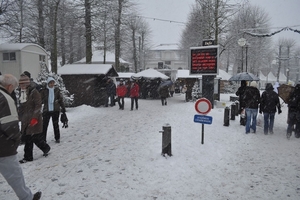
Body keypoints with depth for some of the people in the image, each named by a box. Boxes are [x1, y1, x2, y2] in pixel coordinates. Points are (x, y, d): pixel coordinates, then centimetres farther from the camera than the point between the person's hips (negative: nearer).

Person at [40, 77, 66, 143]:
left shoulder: (57, 90, 4)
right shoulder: (44, 90, 0)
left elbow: (61, 99, 10)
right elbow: (41, 100, 5)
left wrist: (63, 108, 9)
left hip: (55, 110, 1)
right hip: (46, 110, -1)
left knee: (56, 124, 9)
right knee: (44, 125, -1)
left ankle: (57, 138, 21)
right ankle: (43, 139, 11)